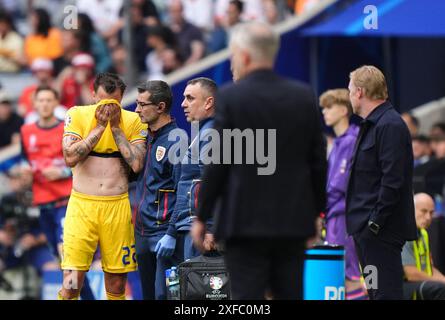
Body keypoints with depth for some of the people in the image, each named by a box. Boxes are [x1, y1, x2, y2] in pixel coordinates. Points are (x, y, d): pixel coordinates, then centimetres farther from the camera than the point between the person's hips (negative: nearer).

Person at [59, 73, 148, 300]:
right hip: (82, 205, -1)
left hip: (118, 206, 1)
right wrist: (100, 126, -13)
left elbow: (137, 164, -10)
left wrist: (115, 127, -10)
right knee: (71, 283, -10)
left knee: (116, 285, 5)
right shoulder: (77, 115, 0)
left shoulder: (133, 121, 2)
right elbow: (70, 157, -13)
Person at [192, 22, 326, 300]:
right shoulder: (305, 96, 5)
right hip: (294, 221, 4)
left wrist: (202, 217, 0)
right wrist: (316, 211, 18)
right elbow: (318, 160, 8)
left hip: (245, 219, -4)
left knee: (247, 298, -4)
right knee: (291, 294, 10)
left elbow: (217, 162, -8)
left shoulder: (230, 97, -8)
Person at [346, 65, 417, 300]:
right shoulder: (370, 125, 19)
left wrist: (375, 223, -22)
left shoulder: (390, 126, -14)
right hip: (367, 228, 11)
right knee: (375, 292, 12)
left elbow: (392, 181, -21)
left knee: (386, 292, -12)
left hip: (382, 229, -11)